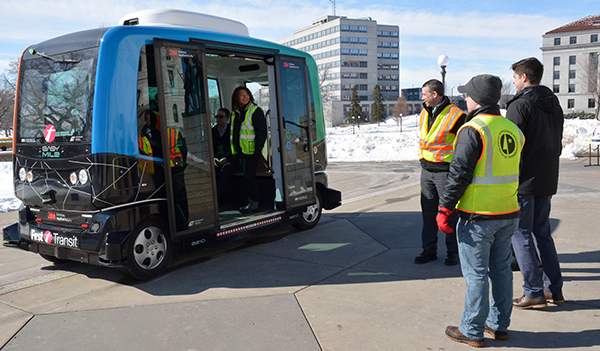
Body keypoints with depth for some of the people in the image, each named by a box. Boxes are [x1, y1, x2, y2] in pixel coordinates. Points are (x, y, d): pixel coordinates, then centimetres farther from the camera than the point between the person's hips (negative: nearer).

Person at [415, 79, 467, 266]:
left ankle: (453, 251, 17)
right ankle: (429, 250, 21)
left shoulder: (456, 116, -12)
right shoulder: (424, 114, 10)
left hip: (446, 171, -7)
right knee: (428, 212, 10)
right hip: (426, 171, 7)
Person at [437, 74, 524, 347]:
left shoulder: (472, 130, -15)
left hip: (477, 217, -7)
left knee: (476, 274, 2)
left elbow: (459, 174, -17)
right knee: (501, 270, 16)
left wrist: (445, 209, -13)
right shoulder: (512, 129, 9)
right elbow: (514, 171, 17)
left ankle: (472, 331, 13)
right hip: (508, 214, 8)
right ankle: (499, 325, 29)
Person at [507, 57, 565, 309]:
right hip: (547, 181, 8)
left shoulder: (520, 105, -13)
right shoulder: (554, 105, 13)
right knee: (542, 234, 16)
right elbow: (557, 144, 18)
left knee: (521, 235, 0)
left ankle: (534, 292, 4)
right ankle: (554, 289, 20)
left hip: (523, 182, -8)